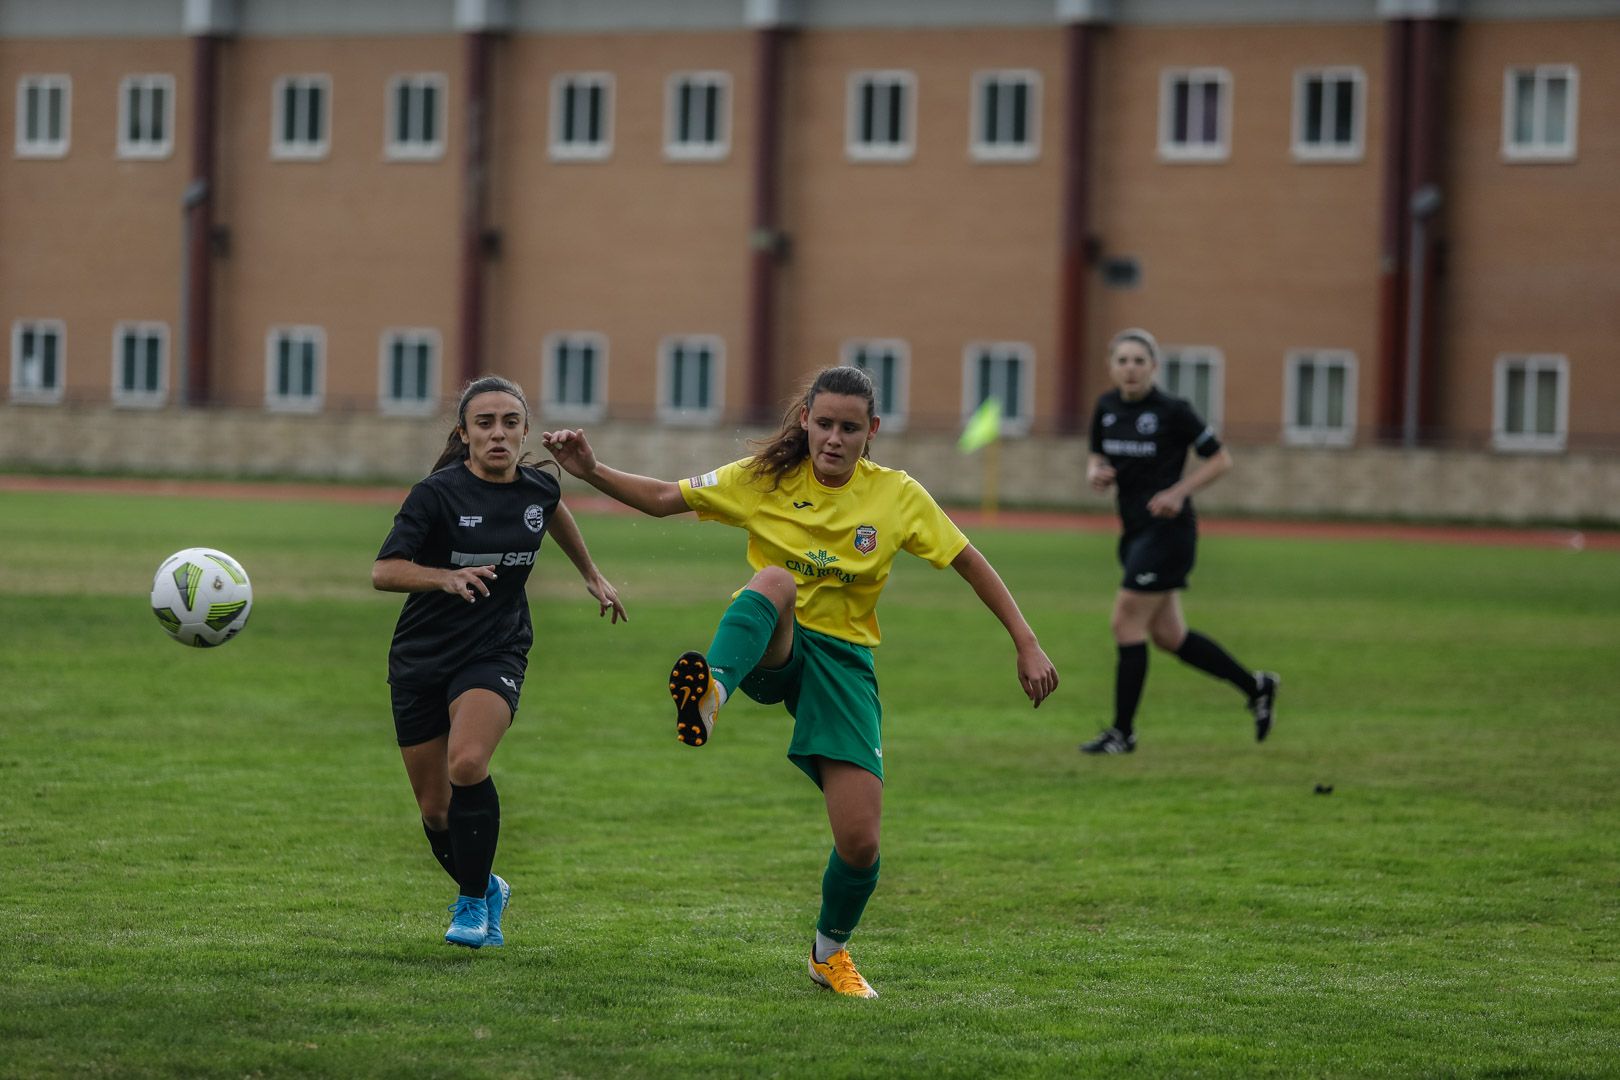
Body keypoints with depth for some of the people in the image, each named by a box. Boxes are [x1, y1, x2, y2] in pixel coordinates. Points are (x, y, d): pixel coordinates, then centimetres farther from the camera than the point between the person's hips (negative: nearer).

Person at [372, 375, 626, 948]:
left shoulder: (538, 488, -2)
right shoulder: (437, 493, -15)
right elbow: (383, 571, -24)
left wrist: (592, 573, 34)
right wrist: (446, 577, -41)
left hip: (495, 652, 0)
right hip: (422, 659, 0)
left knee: (467, 764, -28)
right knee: (435, 811, 6)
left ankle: (473, 902, -11)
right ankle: (485, 887, 37)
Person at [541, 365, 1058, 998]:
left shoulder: (898, 496, -2)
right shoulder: (766, 480, -2)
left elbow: (970, 564, 4)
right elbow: (662, 499, 2)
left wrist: (1027, 645, 1)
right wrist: (592, 472, -14)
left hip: (843, 658, 1)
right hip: (768, 651, -1)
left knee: (860, 842, -10)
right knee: (776, 579, -39)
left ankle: (830, 953, 22)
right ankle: (710, 694, -68)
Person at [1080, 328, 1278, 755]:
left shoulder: (1172, 411, -12)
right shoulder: (1106, 408, 6)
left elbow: (1221, 459, -5)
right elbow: (1098, 458, 18)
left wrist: (1178, 491, -17)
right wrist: (1096, 473, -6)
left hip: (1166, 529, -8)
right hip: (1135, 531, 8)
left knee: (1127, 623, -9)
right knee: (1168, 635, 12)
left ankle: (1123, 731, 0)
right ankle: (1255, 685, 28)